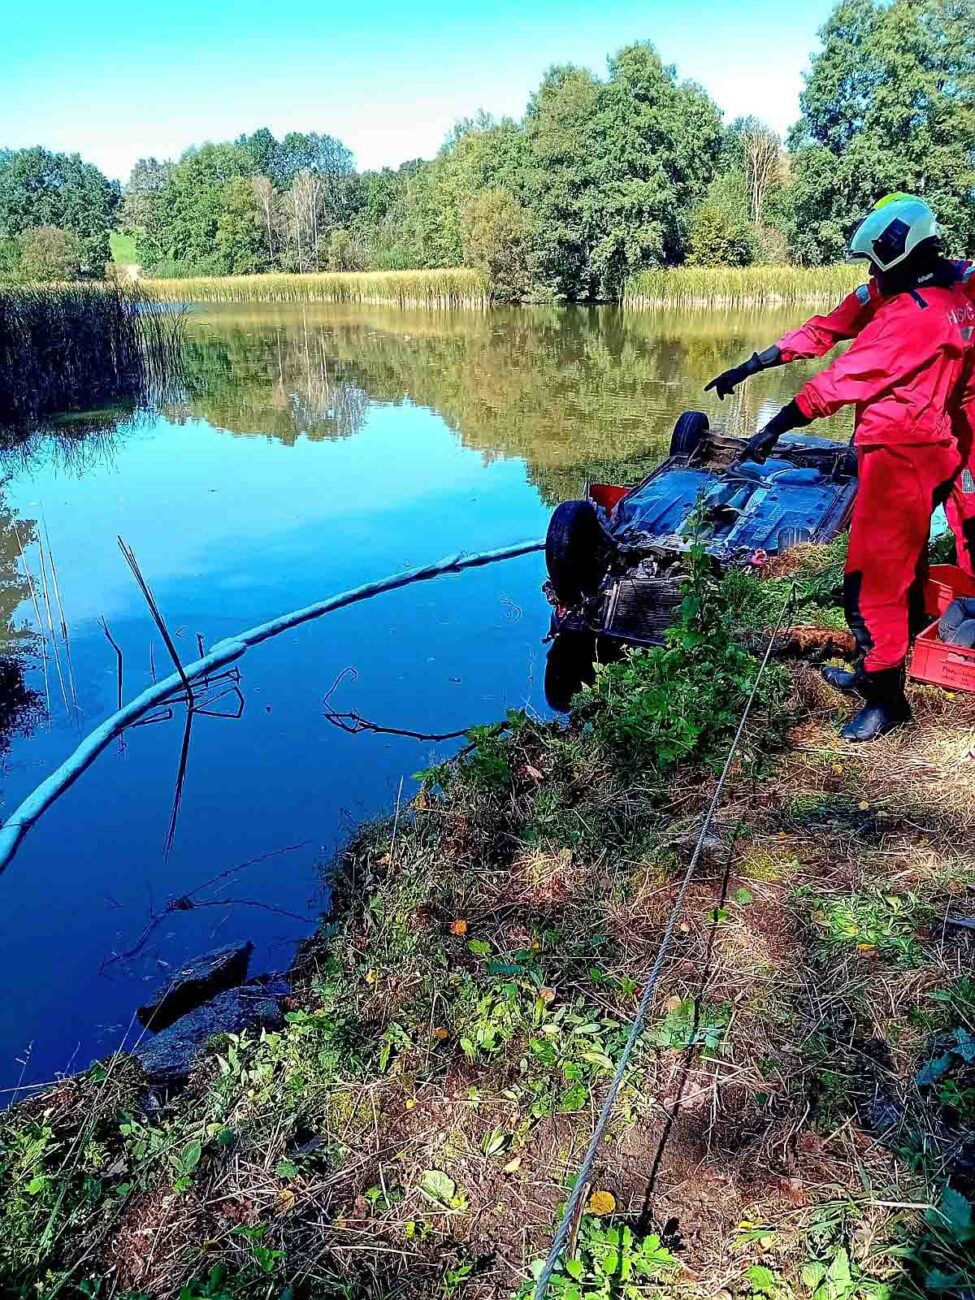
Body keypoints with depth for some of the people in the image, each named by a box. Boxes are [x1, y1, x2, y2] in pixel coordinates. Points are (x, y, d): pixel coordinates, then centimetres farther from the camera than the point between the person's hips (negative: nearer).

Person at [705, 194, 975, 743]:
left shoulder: (914, 315, -21)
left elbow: (842, 381, -22)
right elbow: (830, 328, 7)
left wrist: (774, 429, -17)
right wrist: (751, 365, 5)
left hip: (899, 456, -11)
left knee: (874, 578, -5)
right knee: (900, 565, 18)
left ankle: (887, 697, 6)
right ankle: (876, 669, 33)